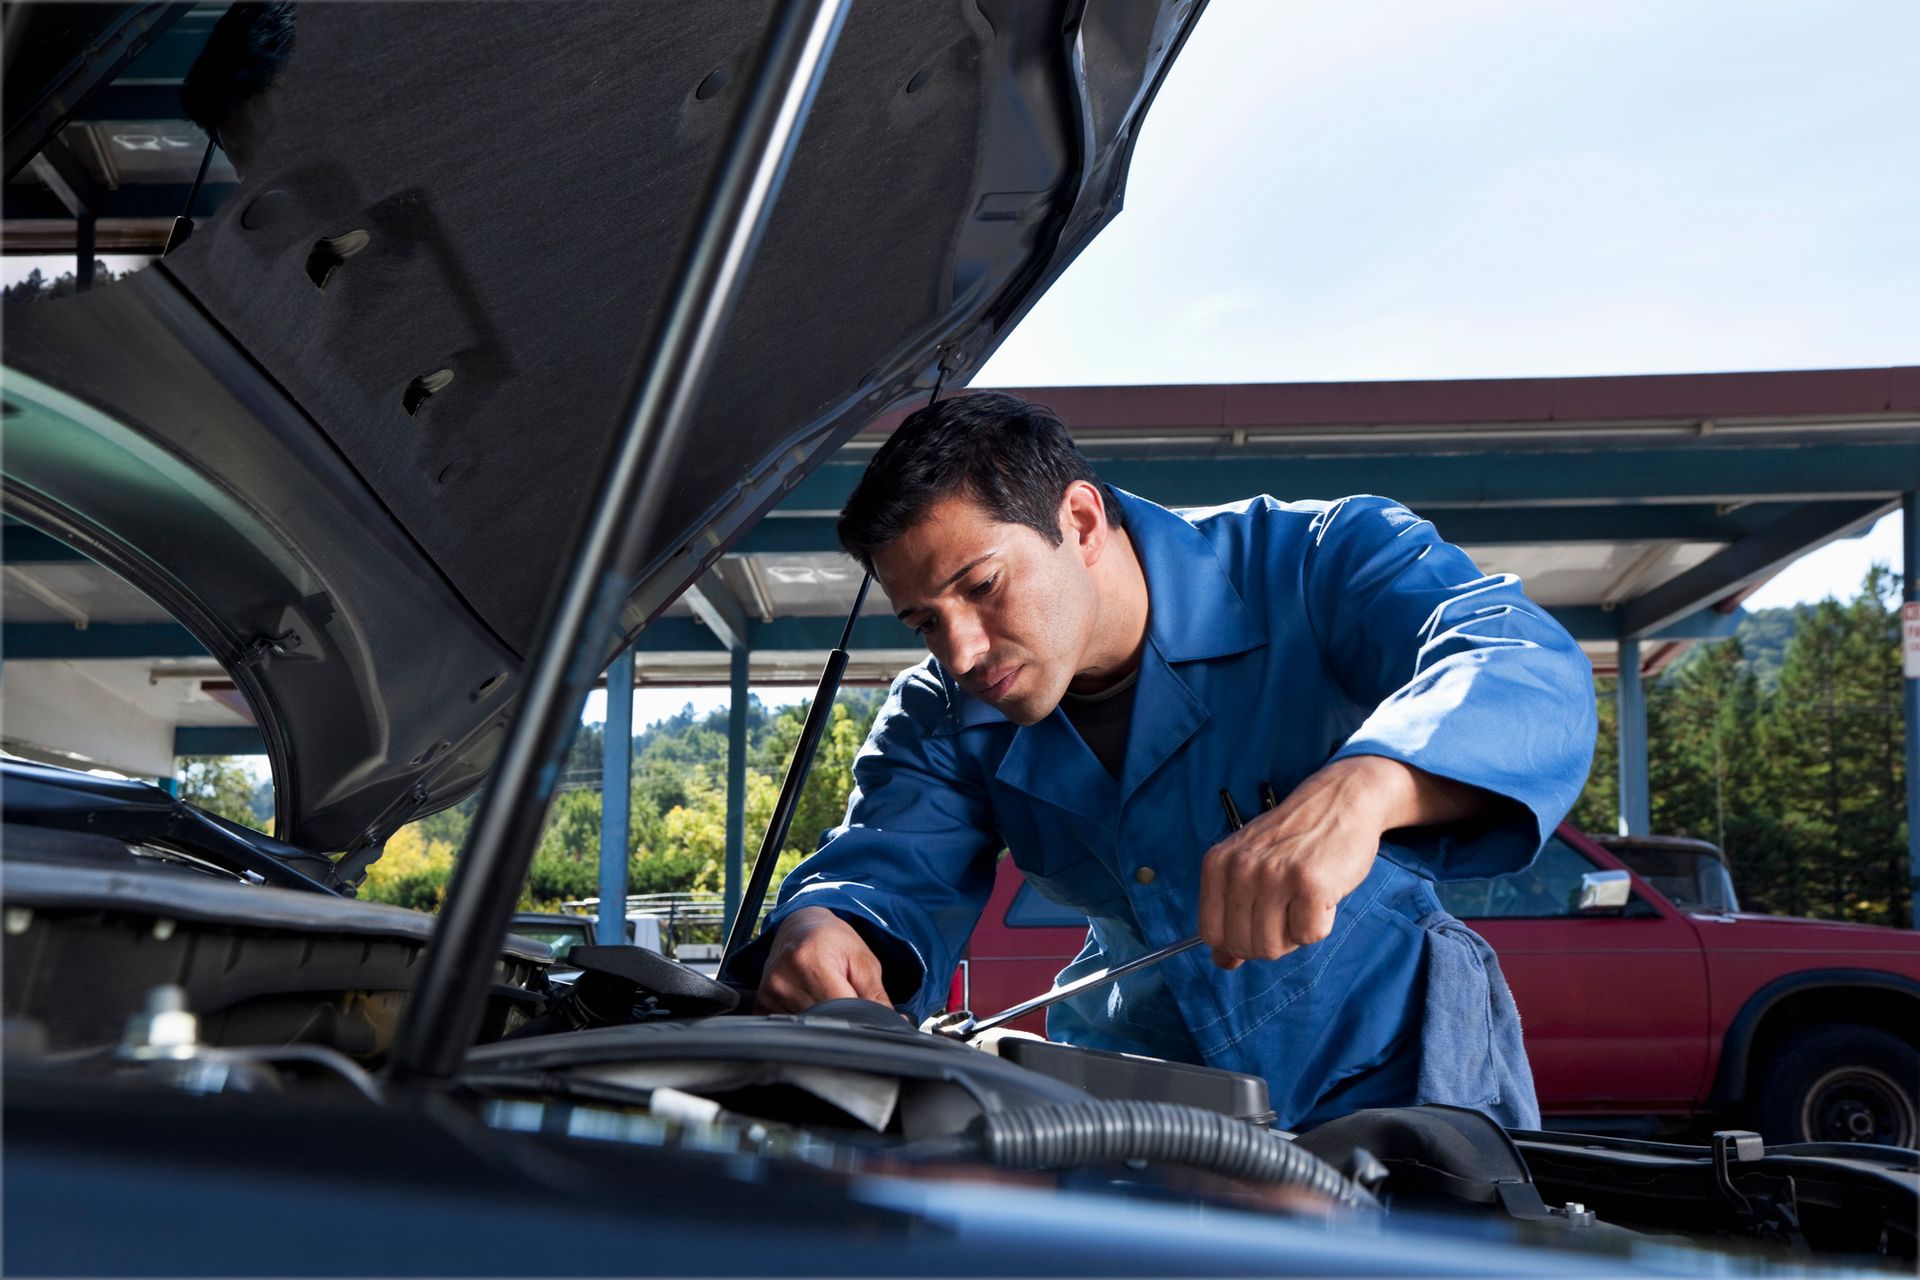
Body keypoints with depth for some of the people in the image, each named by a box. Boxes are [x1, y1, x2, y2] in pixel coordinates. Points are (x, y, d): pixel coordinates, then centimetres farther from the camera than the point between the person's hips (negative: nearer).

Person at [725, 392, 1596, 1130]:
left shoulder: (1317, 562, -19)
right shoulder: (946, 721, -3)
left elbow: (1527, 676, -35)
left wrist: (1360, 787, -57)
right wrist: (822, 930, -37)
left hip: (1394, 1067, -3)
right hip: (1139, 1095, 4)